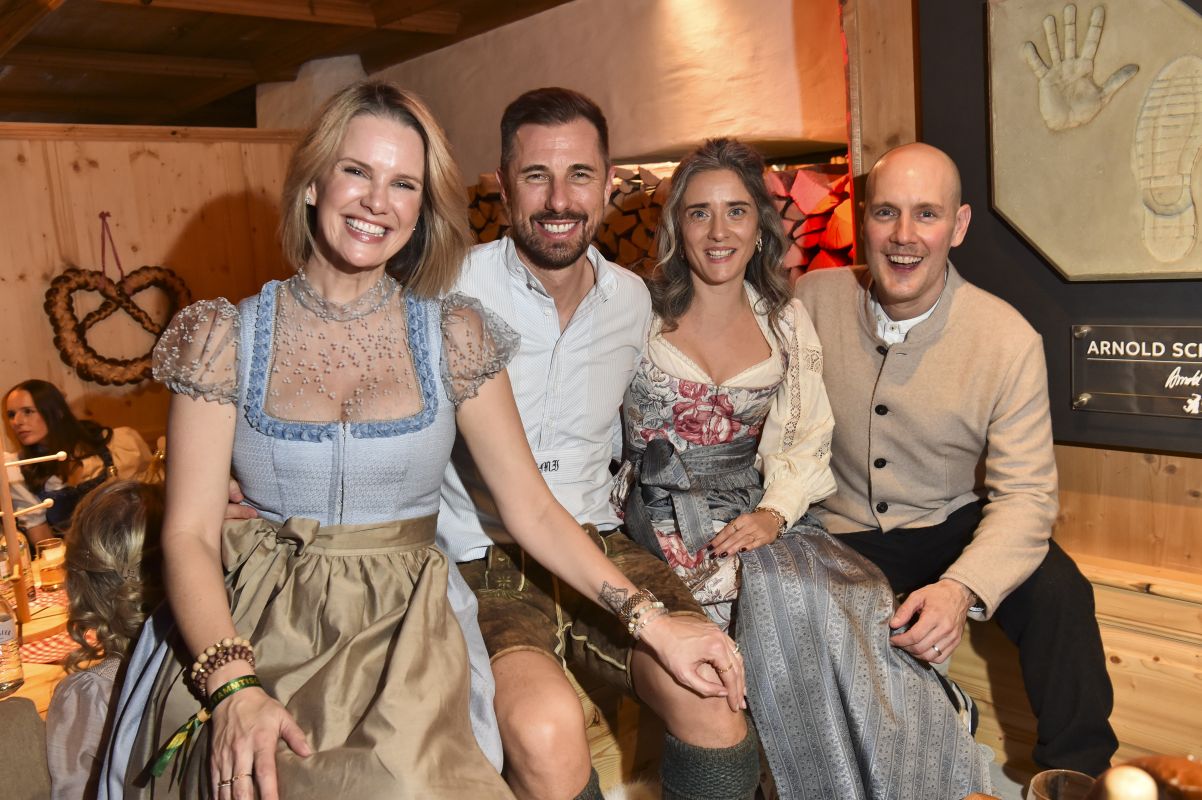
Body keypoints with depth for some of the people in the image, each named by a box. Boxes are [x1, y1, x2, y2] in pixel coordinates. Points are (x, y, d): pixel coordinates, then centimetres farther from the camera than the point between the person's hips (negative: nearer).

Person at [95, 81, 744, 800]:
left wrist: (650, 620, -7)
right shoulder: (226, 339, 1)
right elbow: (190, 534, -4)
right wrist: (233, 686, -20)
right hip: (259, 633, 0)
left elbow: (532, 509, 2)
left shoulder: (453, 338, 3)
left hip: (407, 636, 1)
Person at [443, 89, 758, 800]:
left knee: (711, 694, -23)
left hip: (597, 544, 4)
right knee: (546, 727, -32)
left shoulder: (633, 301, 9)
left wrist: (603, 513, 14)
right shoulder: (452, 294, -7)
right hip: (484, 559, -3)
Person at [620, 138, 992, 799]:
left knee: (859, 596, -25)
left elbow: (807, 441, 7)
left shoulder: (786, 323, 9)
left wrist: (774, 513, -11)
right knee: (788, 595, -29)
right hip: (668, 519, -3)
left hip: (759, 516, 3)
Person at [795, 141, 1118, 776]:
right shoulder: (812, 300, -9)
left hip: (953, 524, 0)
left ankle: (1077, 772, -2)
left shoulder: (1009, 341, -13)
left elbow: (1024, 493, -16)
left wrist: (962, 587, -33)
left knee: (1058, 591, -25)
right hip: (839, 531, 1)